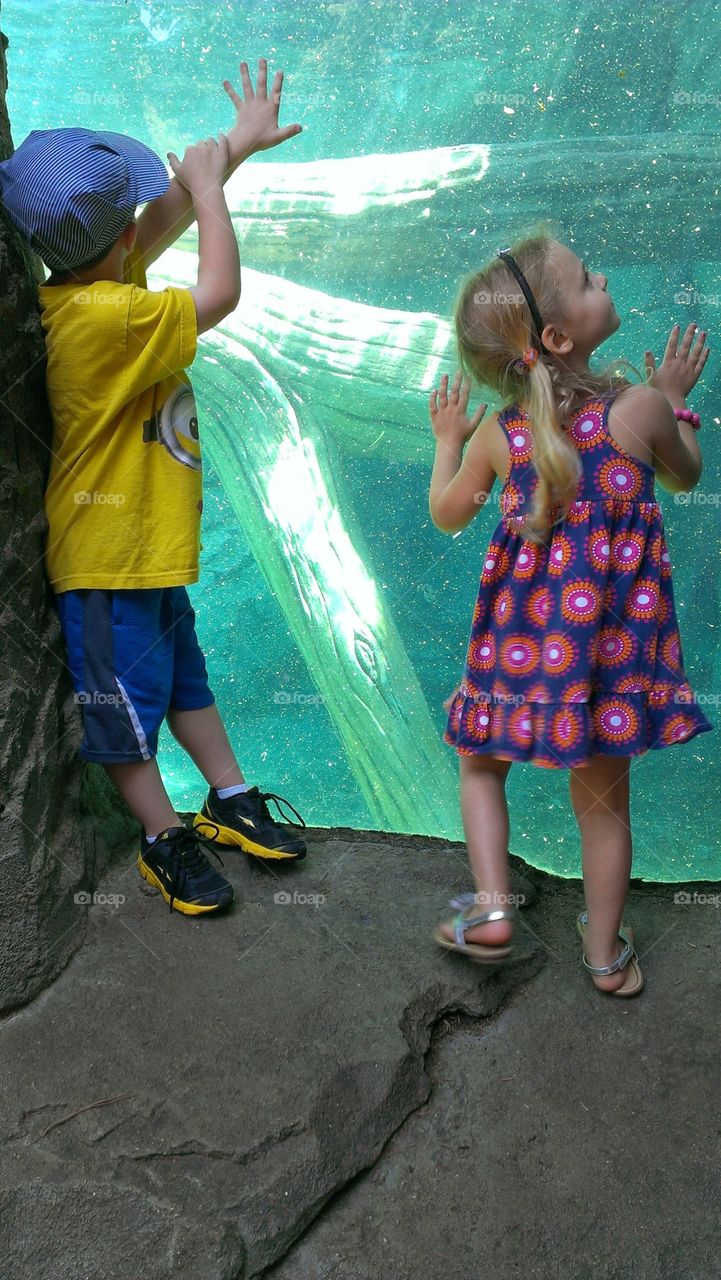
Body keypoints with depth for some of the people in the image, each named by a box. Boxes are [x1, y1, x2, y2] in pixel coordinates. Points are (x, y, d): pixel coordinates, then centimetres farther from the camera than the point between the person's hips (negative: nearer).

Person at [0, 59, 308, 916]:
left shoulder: (93, 282, 1)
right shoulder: (103, 316, -28)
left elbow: (170, 216, 13)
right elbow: (221, 294, -25)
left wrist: (234, 145, 14)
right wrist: (209, 184, -15)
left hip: (149, 547, 10)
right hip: (107, 561, -10)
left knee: (185, 677, 21)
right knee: (126, 704, 8)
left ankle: (229, 803, 37)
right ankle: (166, 843, 24)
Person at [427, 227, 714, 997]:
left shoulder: (496, 434, -8)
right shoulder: (641, 408, -13)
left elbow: (447, 515, 9)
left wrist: (446, 441, 23)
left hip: (525, 638, 1)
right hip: (613, 640, 0)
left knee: (481, 763, 24)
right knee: (604, 796, 15)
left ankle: (491, 910, 13)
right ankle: (606, 953, 30)